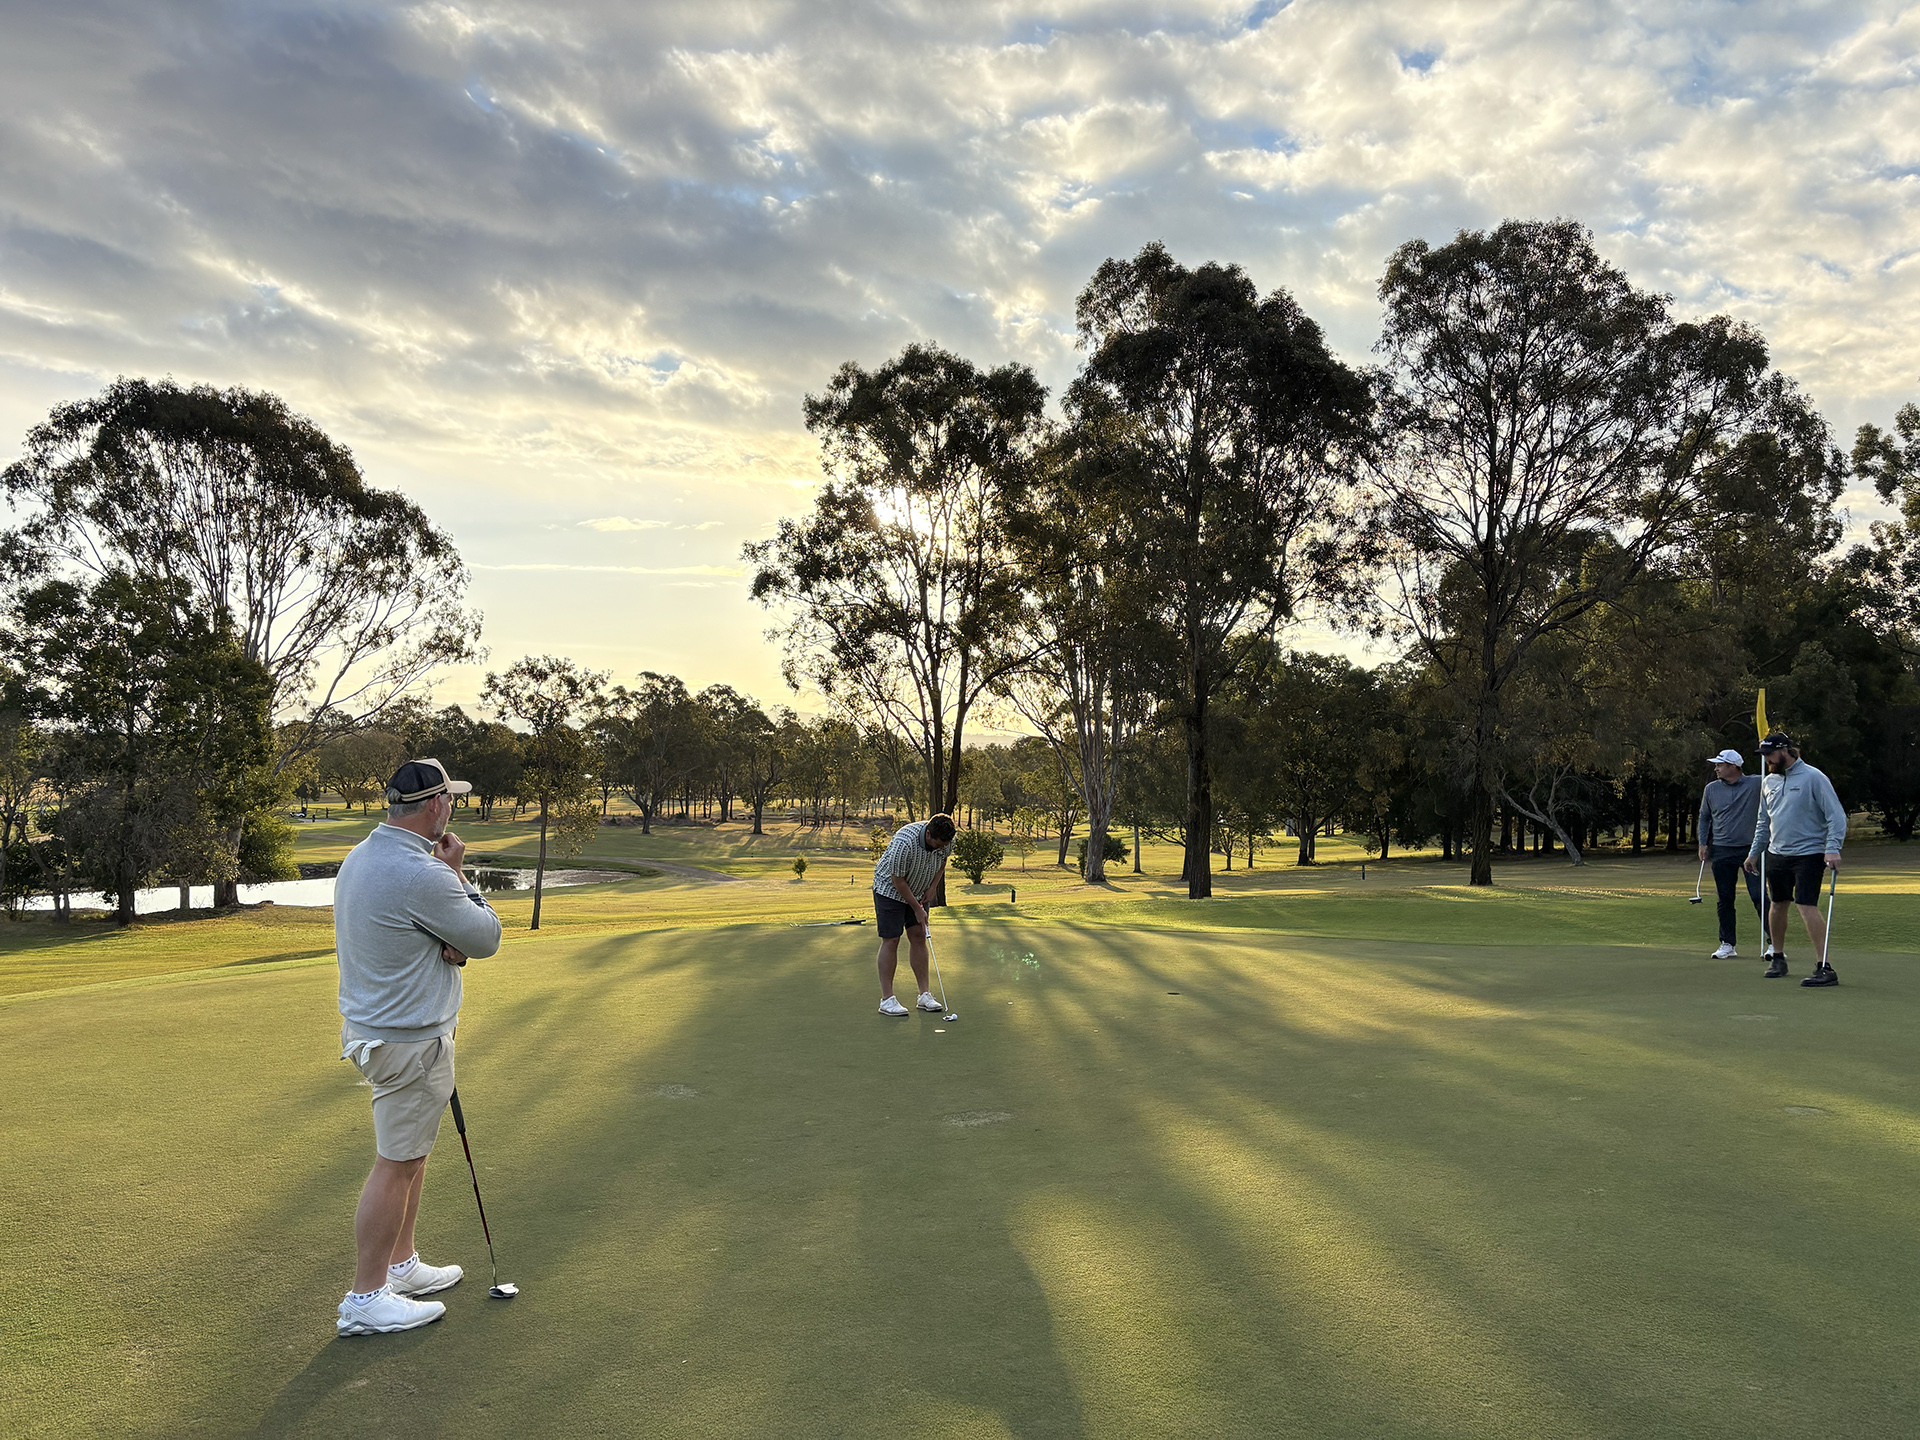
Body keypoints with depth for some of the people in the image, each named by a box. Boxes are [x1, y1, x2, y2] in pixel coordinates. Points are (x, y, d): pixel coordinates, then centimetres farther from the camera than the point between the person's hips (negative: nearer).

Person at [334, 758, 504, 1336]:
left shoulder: (361, 856, 5)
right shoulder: (422, 875, -26)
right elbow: (487, 937, -13)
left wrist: (448, 941, -7)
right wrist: (457, 874, -3)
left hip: (373, 1023, 10)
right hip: (410, 1039, -10)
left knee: (411, 1155, 21)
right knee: (395, 1166, 1)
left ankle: (401, 1264, 34)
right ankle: (365, 1300, 12)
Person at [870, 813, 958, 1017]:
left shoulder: (947, 840, -17)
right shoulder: (904, 843, -37)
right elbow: (898, 880, -25)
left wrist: (932, 887, -3)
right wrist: (917, 909, -18)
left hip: (918, 891, 6)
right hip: (890, 888, -6)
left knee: (919, 937, 4)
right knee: (891, 940, -8)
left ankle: (924, 994, 7)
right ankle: (887, 999, -5)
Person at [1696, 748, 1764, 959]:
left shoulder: (1756, 784, -2)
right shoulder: (1711, 789, 7)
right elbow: (1704, 817, 17)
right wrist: (1703, 843, 11)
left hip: (1751, 849, -3)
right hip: (1722, 851, 3)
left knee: (1759, 896, -8)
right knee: (1725, 900, 6)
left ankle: (1773, 942, 0)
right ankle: (1727, 945, 14)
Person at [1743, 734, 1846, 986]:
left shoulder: (1813, 777, -9)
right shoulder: (1768, 782, 11)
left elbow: (1836, 816, -13)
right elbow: (1763, 822, 21)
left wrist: (1833, 848, -23)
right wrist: (1754, 852, 20)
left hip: (1808, 854, -6)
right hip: (1776, 854, 6)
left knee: (1807, 907, -14)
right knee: (1778, 906, 13)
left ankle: (1824, 967, -11)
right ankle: (1778, 958, 28)